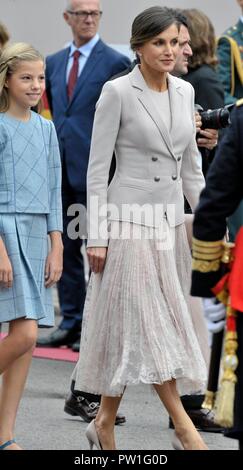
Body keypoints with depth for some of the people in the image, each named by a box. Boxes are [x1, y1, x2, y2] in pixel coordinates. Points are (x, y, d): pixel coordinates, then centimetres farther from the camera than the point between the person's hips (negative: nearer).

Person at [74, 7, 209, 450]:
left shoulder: (184, 92, 9)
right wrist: (97, 236, -12)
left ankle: (104, 422, 17)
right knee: (148, 323, -7)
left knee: (132, 328, 9)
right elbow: (97, 169, -9)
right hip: (130, 221, -6)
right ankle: (183, 426, -7)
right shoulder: (118, 92, -9)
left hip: (170, 222, 6)